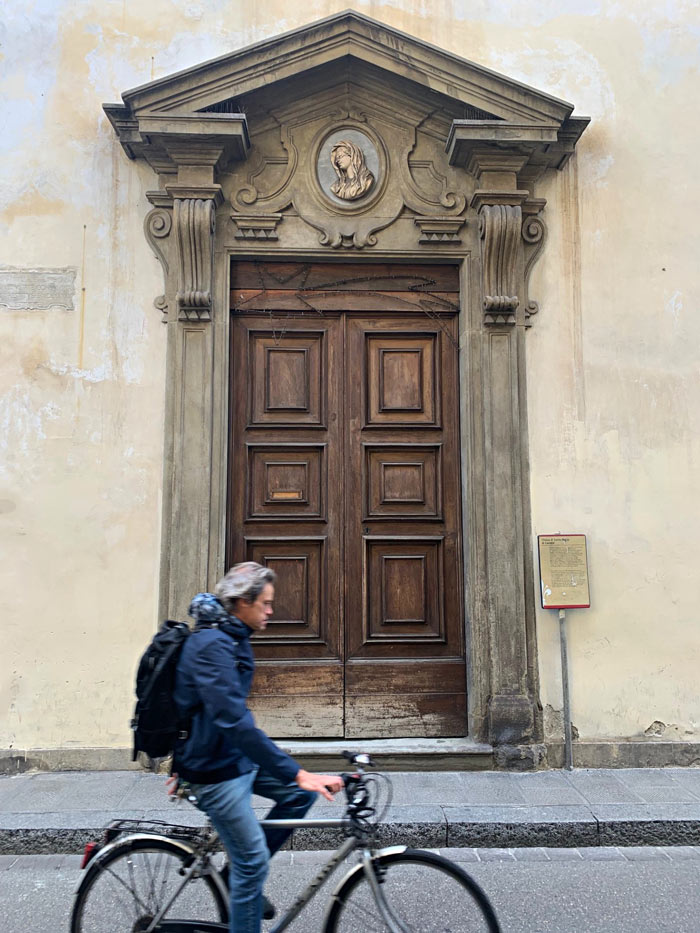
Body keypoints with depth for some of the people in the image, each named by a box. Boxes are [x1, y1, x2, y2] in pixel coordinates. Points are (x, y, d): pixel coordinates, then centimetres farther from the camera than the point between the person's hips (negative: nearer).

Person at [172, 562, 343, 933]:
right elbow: (235, 723, -34)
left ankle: (241, 876, 17)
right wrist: (297, 773, -36)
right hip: (215, 770, -9)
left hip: (236, 755, 9)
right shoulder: (211, 646, -26)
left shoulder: (232, 638, 6)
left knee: (300, 794, 6)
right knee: (253, 860, -4)